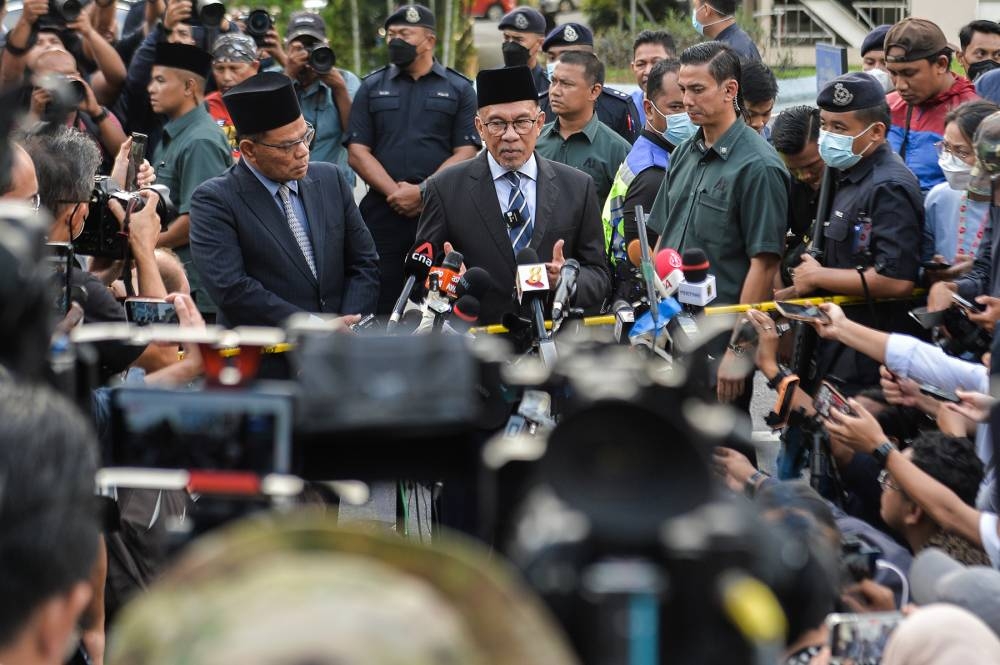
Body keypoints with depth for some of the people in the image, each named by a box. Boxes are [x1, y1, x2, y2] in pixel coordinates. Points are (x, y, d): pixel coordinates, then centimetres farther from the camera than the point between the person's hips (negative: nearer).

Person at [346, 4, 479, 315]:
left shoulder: (459, 89, 8)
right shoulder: (372, 87, 12)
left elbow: (466, 152, -1)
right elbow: (357, 152, 5)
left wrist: (422, 192, -12)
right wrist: (395, 192, -9)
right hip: (382, 212, 1)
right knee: (380, 306, -1)